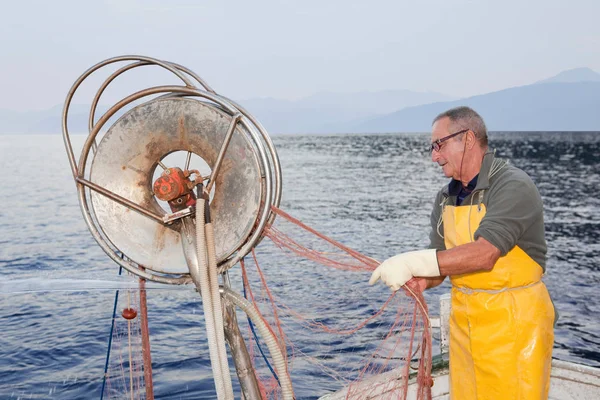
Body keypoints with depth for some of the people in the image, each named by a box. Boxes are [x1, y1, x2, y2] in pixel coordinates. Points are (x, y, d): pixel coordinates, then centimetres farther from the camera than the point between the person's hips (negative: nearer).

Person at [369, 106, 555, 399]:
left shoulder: (514, 186, -16)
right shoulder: (446, 197, 6)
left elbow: (484, 254, -28)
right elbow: (441, 261, 7)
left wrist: (412, 262, -28)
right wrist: (419, 280, -15)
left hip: (514, 322, -6)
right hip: (464, 321, 6)